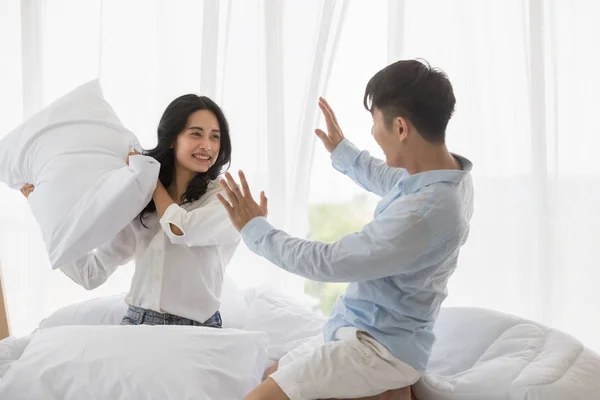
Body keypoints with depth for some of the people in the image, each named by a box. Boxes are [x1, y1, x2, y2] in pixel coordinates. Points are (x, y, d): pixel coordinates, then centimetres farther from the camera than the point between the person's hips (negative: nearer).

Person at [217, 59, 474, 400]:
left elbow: (326, 263, -25)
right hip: (377, 333, 10)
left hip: (380, 346, -10)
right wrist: (342, 151, 33)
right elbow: (392, 182, 24)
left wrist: (255, 229, -12)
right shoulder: (446, 173, -2)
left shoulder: (424, 211, -32)